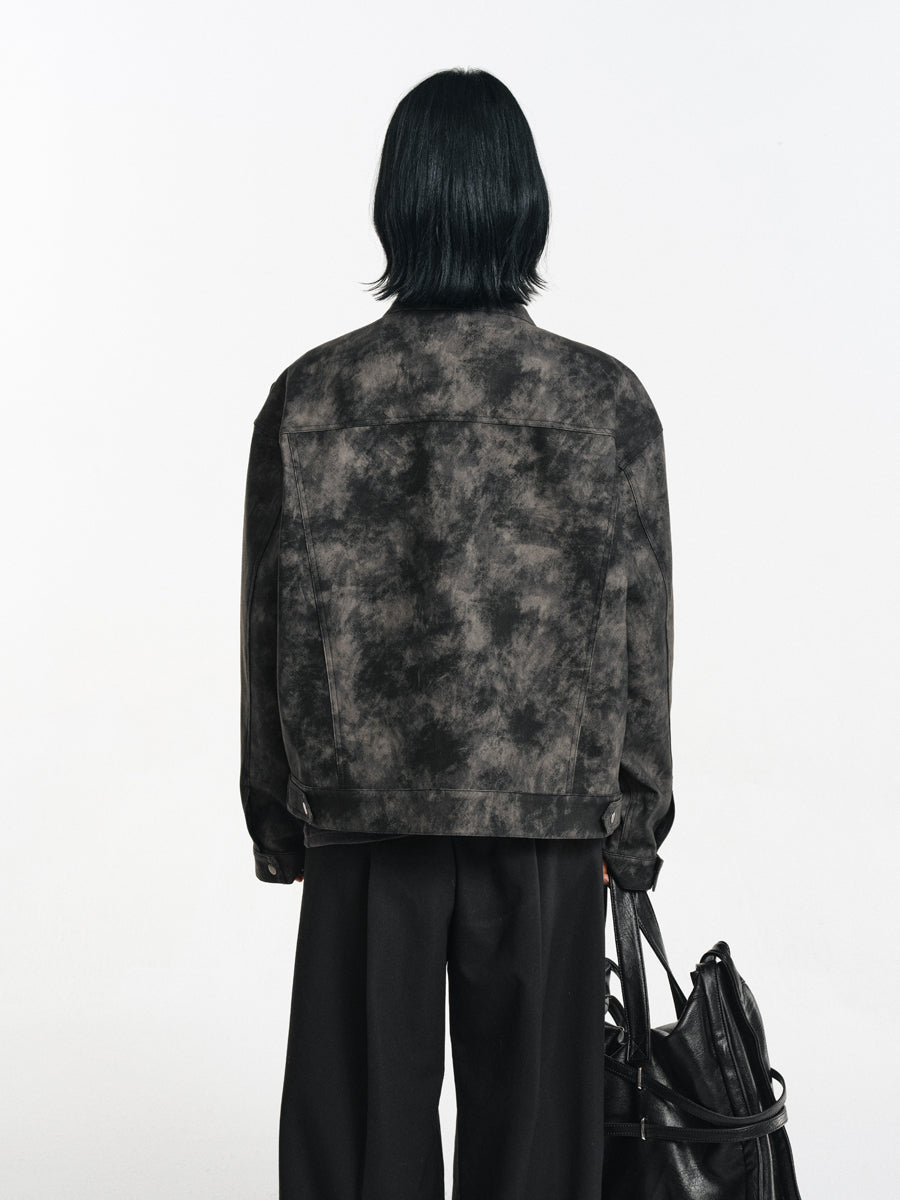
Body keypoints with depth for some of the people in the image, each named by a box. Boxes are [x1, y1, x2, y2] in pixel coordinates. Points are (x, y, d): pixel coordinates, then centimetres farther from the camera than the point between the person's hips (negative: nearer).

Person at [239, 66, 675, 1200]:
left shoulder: (310, 395, -6)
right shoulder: (607, 399, -7)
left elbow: (272, 622, 0)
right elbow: (642, 631, -2)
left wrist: (277, 812, 11)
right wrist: (637, 816, 9)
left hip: (362, 814, 1)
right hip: (551, 814, 0)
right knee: (530, 1109, 14)